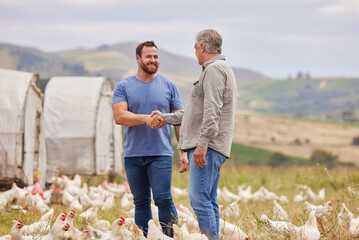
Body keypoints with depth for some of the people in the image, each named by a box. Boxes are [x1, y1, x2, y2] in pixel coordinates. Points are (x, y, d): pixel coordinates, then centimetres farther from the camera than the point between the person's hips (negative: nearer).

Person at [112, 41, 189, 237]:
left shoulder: (169, 86, 7)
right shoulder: (123, 87, 6)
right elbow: (119, 116, -8)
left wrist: (184, 152, 0)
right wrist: (146, 118, -23)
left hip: (160, 154, -1)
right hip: (133, 154, 1)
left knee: (163, 199, -10)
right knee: (141, 203, 7)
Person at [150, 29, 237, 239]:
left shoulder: (214, 69, -9)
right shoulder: (222, 69, 25)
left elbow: (212, 110, -21)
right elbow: (199, 111, 31)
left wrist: (202, 142, -26)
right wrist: (165, 118, 35)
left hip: (207, 146, -11)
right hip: (209, 148, 11)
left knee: (200, 199, -15)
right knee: (208, 201, 9)